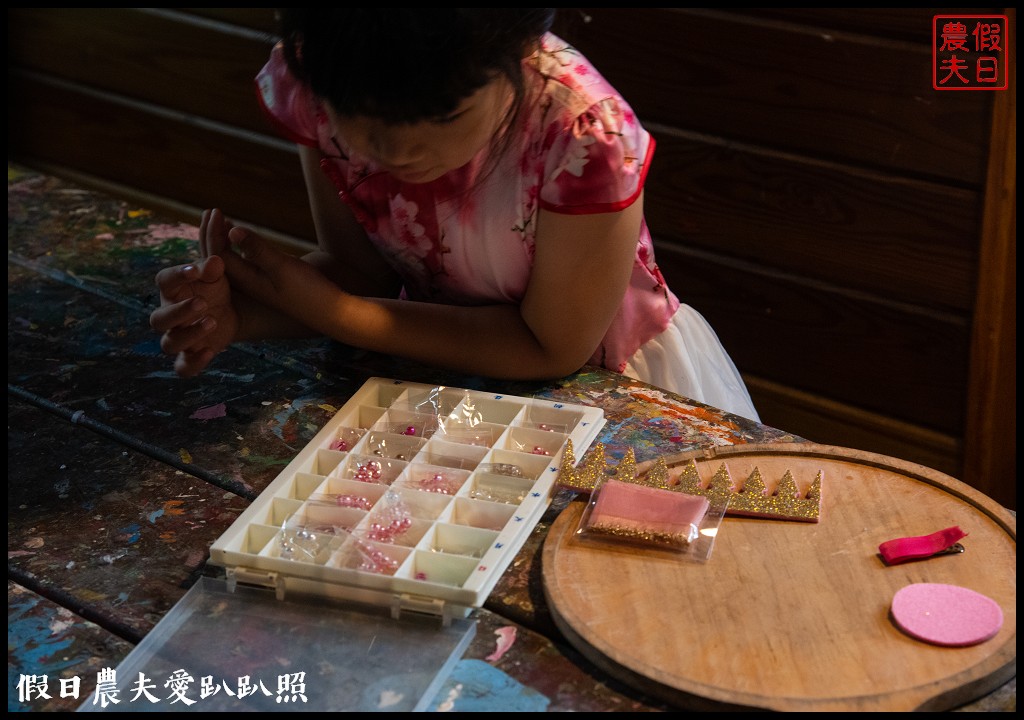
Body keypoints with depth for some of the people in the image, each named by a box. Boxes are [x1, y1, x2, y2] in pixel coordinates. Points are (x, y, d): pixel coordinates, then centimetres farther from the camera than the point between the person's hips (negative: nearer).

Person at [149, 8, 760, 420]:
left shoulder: (586, 137, -33)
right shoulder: (310, 82, -20)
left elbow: (553, 348, -22)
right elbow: (356, 265, -8)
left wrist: (330, 313, -28)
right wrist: (243, 311, -30)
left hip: (597, 373, -3)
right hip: (437, 349, 4)